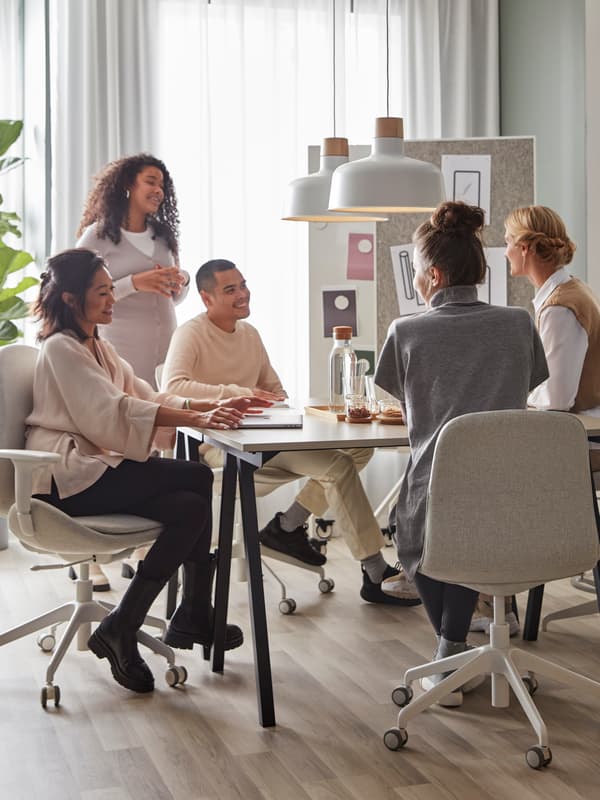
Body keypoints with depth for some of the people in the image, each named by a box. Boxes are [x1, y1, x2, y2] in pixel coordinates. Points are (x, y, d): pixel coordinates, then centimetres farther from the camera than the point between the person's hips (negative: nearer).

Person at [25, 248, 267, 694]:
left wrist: (214, 406, -3)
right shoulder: (60, 348, -9)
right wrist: (197, 418, -29)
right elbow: (113, 410, -21)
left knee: (190, 506, -13)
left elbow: (146, 396, 12)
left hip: (96, 465, 9)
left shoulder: (98, 348, 21)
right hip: (68, 478, -9)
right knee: (197, 480, -18)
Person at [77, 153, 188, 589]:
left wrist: (181, 280, 2)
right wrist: (135, 283, -17)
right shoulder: (97, 235, 0)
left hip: (164, 352, 6)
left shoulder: (163, 235, 18)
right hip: (119, 354, -6)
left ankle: (141, 549, 9)